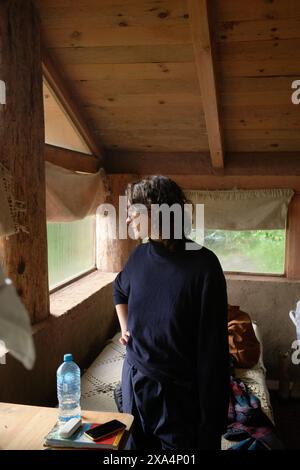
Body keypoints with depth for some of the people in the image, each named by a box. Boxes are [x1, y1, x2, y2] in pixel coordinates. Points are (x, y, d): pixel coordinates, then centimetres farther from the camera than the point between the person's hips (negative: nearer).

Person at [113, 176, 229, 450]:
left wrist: (211, 419, -16)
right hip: (134, 378, 6)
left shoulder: (202, 265, -20)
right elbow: (119, 290, 23)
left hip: (178, 391, -5)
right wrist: (124, 327, 9)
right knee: (135, 445, 22)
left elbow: (213, 348, -18)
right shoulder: (140, 255, -1)